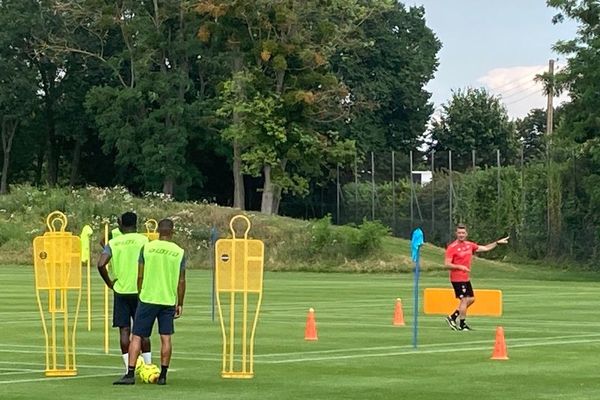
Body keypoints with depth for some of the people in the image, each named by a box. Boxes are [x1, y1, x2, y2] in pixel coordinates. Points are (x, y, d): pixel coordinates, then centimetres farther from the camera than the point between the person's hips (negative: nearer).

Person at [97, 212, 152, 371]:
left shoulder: (113, 242, 2)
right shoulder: (143, 240, -3)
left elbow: (101, 264, -11)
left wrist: (109, 282, 1)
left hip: (120, 290, 1)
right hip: (139, 290, -1)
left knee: (124, 329, 3)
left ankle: (128, 368, -1)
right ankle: (148, 366, 9)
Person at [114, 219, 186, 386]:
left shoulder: (147, 248, -2)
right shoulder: (179, 252, 0)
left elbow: (140, 276, 1)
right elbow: (181, 281, 2)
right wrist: (180, 304, 11)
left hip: (148, 298, -1)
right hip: (169, 301, 1)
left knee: (137, 336, 2)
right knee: (166, 338, 7)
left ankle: (130, 374, -4)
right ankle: (163, 375, 7)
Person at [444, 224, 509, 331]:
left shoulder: (469, 245, 9)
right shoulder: (452, 247, -11)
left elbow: (485, 248, 20)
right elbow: (447, 264, -14)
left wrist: (497, 242, 15)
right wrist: (460, 267, -24)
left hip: (466, 278, 8)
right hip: (457, 278, -8)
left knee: (471, 299, 11)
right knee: (464, 300, -7)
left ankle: (452, 317, 17)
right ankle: (462, 325, 4)